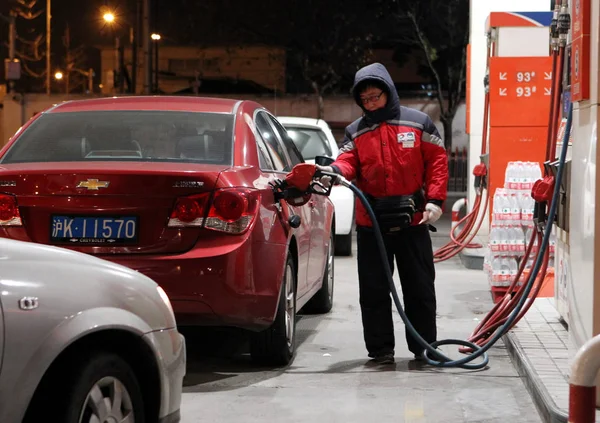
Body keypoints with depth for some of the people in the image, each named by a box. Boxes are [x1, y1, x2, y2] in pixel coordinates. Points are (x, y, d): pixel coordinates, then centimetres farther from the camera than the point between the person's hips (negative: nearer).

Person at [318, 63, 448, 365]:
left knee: (420, 288, 6)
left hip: (412, 220, -1)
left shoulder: (417, 123, 3)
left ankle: (423, 346, 17)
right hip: (371, 222, 2)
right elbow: (349, 162, -2)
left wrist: (435, 200, -8)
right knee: (374, 289, 3)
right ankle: (380, 348, 11)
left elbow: (437, 161, 2)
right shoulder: (356, 132, 9)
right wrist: (333, 171, -26)